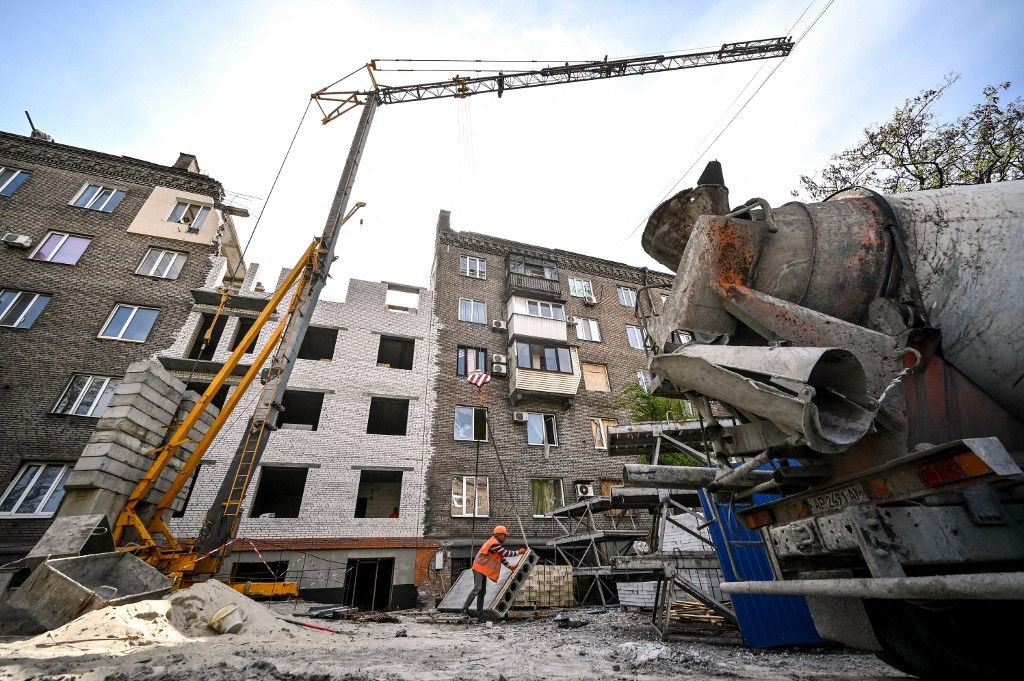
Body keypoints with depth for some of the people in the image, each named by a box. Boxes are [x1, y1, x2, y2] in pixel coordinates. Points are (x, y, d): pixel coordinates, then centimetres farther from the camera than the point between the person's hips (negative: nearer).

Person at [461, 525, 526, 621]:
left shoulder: (497, 544, 16)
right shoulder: (494, 543, -18)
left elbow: (502, 556, 19)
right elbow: (506, 553, -18)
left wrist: (510, 567, 10)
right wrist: (518, 552, -8)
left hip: (483, 570, 10)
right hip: (479, 568, -10)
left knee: (482, 592, 8)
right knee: (477, 588, -22)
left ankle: (480, 616, 10)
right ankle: (465, 608, -21)